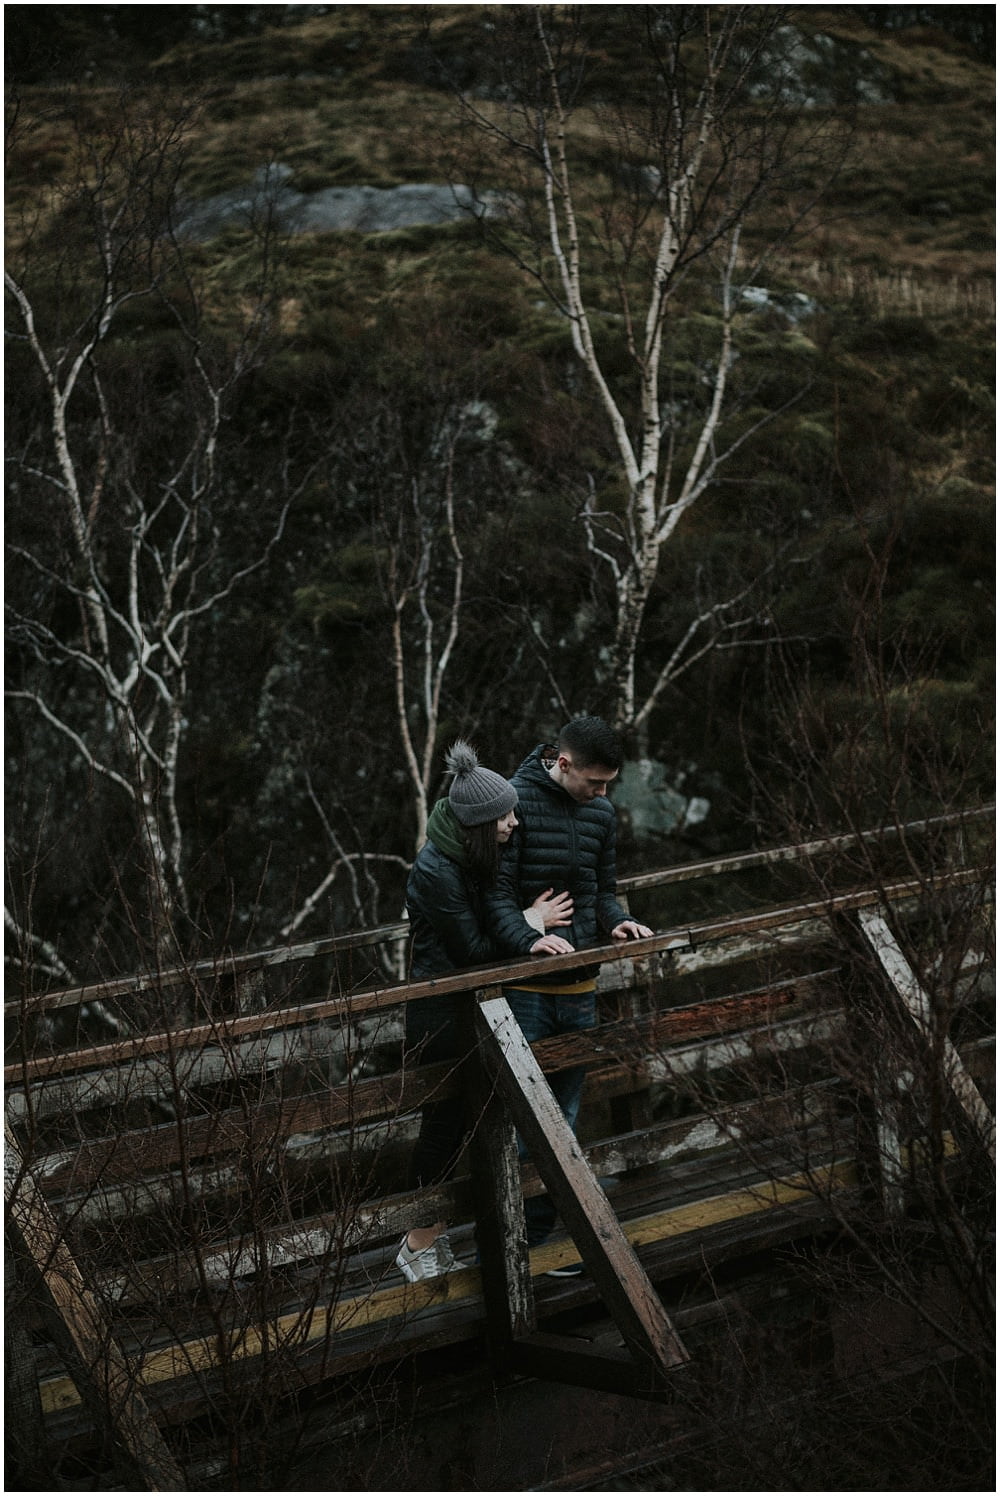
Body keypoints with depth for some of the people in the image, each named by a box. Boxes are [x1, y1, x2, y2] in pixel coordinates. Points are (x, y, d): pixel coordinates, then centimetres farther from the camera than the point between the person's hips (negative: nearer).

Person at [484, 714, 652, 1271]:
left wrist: (616, 921, -4)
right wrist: (529, 941, -29)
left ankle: (540, 1233, 22)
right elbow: (497, 894, -13)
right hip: (524, 989, -6)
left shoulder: (602, 811, 9)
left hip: (581, 985, 6)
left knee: (565, 1117, 11)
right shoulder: (515, 800, -11)